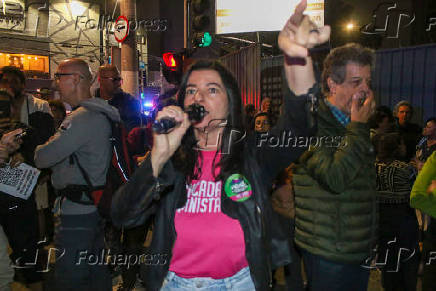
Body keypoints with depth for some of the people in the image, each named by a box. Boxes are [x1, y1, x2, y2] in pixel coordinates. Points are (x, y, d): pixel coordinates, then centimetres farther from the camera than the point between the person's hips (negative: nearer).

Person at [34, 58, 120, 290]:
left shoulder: (82, 118, -20)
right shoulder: (99, 114, 13)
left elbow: (44, 158, -19)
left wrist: (39, 150, 2)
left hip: (76, 212, -10)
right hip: (95, 205, 10)